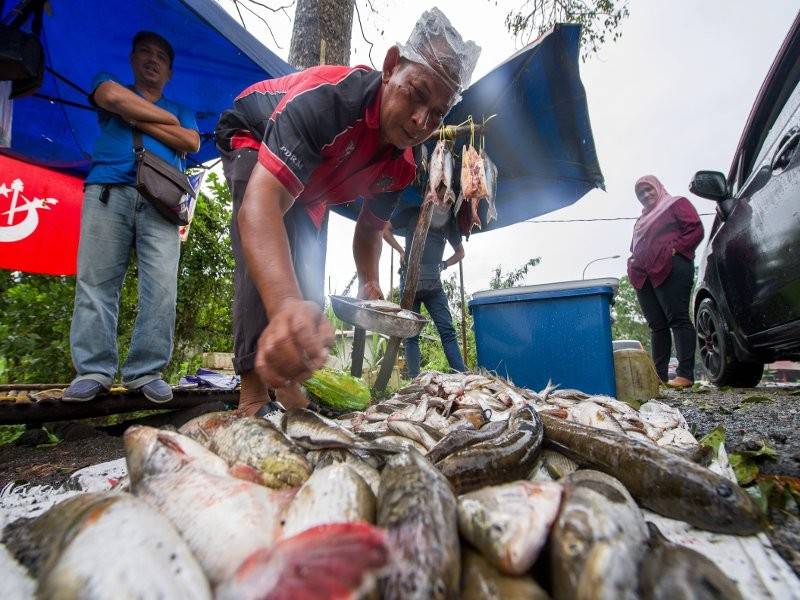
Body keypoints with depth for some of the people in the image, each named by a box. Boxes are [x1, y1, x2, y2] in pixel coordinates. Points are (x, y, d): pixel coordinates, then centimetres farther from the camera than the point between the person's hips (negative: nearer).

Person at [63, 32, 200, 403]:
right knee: (96, 281, -8)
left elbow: (191, 142, 7)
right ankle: (94, 371, -5)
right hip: (108, 191, 0)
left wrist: (141, 121, 3)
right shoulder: (109, 83, 26)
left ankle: (146, 372, -9)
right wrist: (167, 120, 9)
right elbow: (114, 97, 1)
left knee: (161, 287, -12)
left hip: (160, 201, 0)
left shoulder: (179, 111, 27)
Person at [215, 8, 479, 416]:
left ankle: (289, 384, 8)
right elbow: (261, 203, -55)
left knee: (306, 279, -4)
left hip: (310, 186, 6)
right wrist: (286, 306, -70)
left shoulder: (402, 166, -18)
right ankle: (253, 390, -24)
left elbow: (369, 229, -2)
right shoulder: (328, 96, -41)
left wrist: (369, 284, -16)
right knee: (268, 256, -31)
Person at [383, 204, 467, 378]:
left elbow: (460, 252, 22)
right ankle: (414, 379, 2)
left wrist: (444, 264, 4)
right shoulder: (412, 214, 3)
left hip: (434, 284, 2)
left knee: (447, 330, -7)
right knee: (410, 332, -2)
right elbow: (385, 230, 9)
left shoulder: (449, 223, 10)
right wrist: (401, 251, -1)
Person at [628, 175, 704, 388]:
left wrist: (674, 250, -13)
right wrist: (633, 264, 13)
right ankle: (659, 375, 3)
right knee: (656, 325, 3)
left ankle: (685, 374, -12)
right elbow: (635, 249, 32)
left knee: (678, 319, -11)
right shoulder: (642, 219, 31)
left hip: (670, 271, -6)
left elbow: (696, 230, -1)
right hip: (643, 276, 7)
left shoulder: (676, 203, 12)